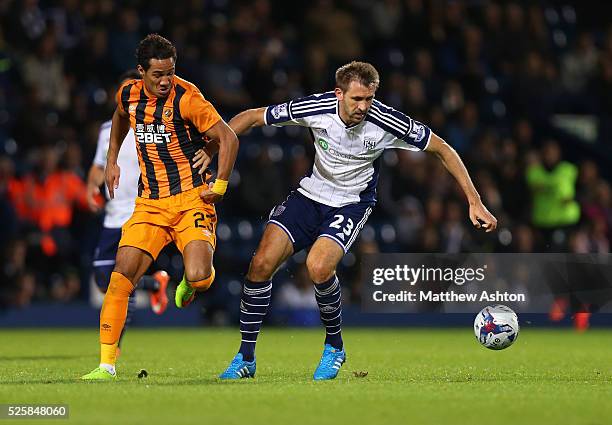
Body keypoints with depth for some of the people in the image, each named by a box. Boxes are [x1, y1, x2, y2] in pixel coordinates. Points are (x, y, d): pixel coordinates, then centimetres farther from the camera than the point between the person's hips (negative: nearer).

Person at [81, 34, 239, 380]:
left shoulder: (186, 98, -14)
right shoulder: (129, 94, 4)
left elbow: (229, 138, -12)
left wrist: (219, 186, -13)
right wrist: (112, 160, 27)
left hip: (192, 200, -4)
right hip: (149, 204, 4)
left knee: (199, 279, -24)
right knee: (121, 279, -9)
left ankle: (191, 282, 17)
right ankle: (107, 364, -3)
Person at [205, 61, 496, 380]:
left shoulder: (385, 122, -22)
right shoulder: (315, 108, -18)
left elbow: (442, 149, -11)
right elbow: (251, 117, -7)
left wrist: (474, 202, -14)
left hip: (351, 204, -3)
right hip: (310, 194, 3)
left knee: (318, 268, -29)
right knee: (261, 264, -14)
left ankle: (334, 345, -1)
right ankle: (245, 357, 2)